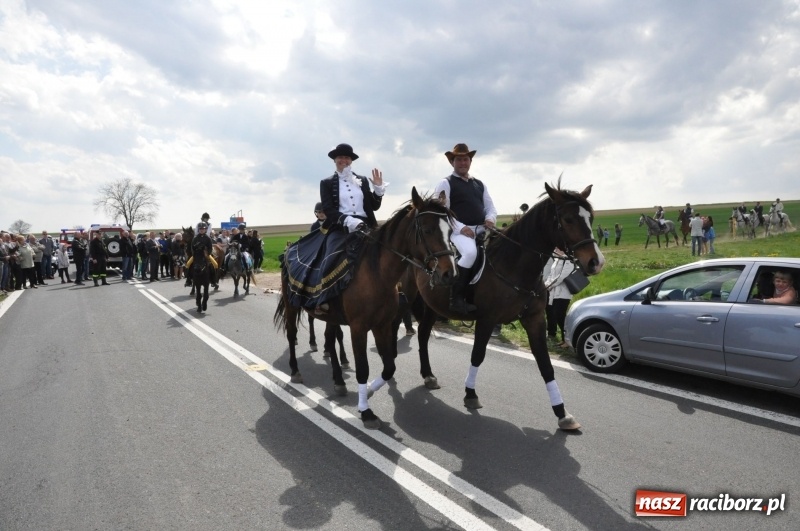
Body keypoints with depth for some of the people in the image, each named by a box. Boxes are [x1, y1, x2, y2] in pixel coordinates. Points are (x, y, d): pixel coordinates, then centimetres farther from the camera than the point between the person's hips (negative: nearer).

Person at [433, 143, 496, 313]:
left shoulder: (480, 184, 22)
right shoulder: (446, 183, 2)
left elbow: (491, 207, 21)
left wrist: (490, 219, -4)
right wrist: (460, 227, -19)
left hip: (481, 230, 7)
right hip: (459, 231, -7)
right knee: (470, 252, -35)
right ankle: (456, 299, -26)